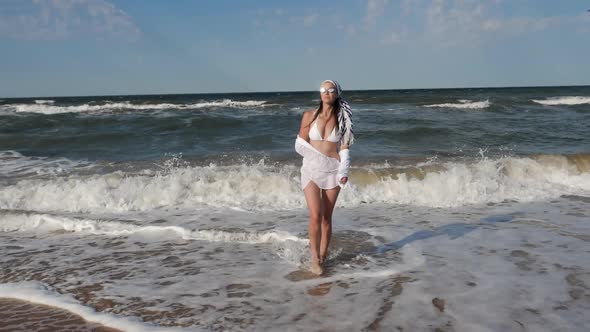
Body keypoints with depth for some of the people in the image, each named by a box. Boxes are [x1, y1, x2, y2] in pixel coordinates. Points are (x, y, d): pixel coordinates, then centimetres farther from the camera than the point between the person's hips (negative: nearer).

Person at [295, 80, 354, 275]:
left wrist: (344, 171, -9)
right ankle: (315, 258, 2)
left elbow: (344, 148, 3)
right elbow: (300, 144, 1)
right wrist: (320, 156, -7)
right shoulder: (309, 116, 0)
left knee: (327, 217, 3)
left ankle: (323, 256, 16)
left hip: (333, 171, 1)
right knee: (315, 215, -12)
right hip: (312, 170, -1)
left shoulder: (342, 119, 4)